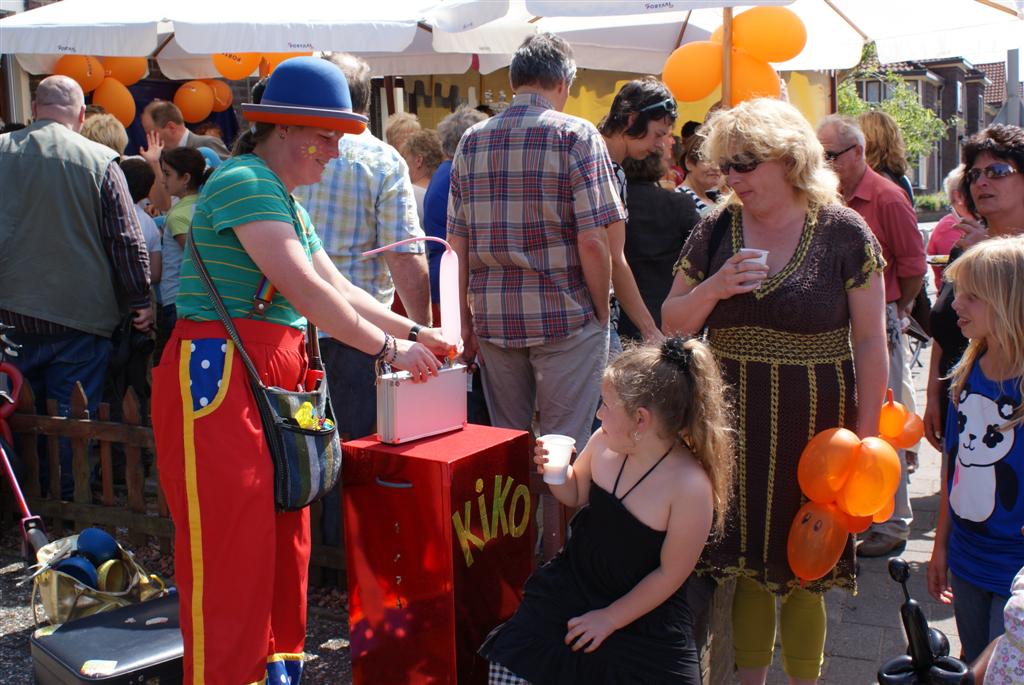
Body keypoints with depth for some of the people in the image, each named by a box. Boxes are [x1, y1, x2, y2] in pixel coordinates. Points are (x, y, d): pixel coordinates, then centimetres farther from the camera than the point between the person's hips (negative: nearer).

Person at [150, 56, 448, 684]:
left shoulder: (285, 200, 19)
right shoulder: (244, 182, -12)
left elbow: (339, 290, 20)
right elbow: (303, 289, -21)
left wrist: (415, 331, 12)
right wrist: (388, 347, -15)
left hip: (274, 378, 10)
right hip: (219, 375, -10)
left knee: (283, 536, 12)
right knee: (230, 544, -6)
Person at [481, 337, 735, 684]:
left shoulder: (690, 485, -25)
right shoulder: (604, 442, -8)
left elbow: (670, 574, -16)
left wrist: (610, 618, -9)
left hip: (645, 612, -3)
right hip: (573, 582, 4)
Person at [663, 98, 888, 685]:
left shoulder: (843, 232, -6)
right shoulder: (715, 231, 3)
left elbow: (870, 342, -3)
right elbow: (672, 324, 7)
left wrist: (865, 435, -6)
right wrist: (712, 290, -13)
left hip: (811, 426, -3)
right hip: (732, 423, 3)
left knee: (805, 569, 7)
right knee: (747, 559, 11)